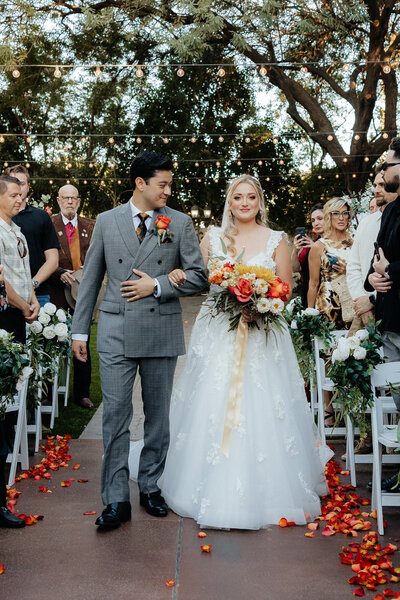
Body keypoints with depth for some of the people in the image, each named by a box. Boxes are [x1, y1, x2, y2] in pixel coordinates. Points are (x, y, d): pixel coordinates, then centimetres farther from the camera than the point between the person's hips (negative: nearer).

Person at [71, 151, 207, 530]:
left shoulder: (180, 223, 4)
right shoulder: (106, 222, 6)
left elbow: (198, 276, 2)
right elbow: (90, 278, 8)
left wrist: (157, 285, -11)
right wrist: (79, 329, 6)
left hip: (162, 332, 1)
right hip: (115, 333, 0)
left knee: (157, 415, 11)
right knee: (115, 416, -1)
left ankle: (151, 487, 27)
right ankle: (116, 501, 8)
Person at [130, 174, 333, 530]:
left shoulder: (276, 240, 5)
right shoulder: (213, 237, 8)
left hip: (262, 334, -1)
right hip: (218, 333, 1)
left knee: (262, 412, 0)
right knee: (213, 408, 2)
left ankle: (265, 492, 16)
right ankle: (213, 489, 18)